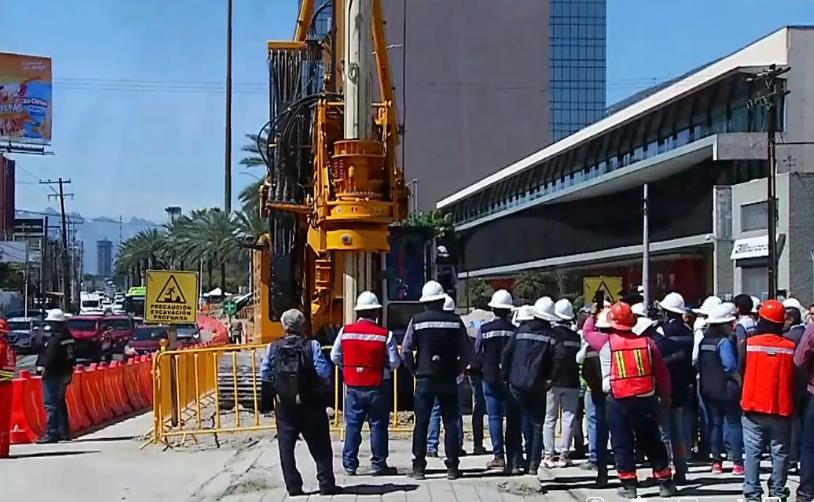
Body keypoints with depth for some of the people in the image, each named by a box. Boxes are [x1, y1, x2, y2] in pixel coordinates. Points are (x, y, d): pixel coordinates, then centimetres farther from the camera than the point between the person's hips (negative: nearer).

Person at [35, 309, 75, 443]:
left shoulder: (55, 338, -17)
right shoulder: (69, 337, 13)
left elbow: (50, 357, -25)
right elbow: (72, 355, 18)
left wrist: (45, 368, -17)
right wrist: (68, 370, 21)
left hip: (54, 374, -10)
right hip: (65, 373, 10)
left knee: (51, 404, -9)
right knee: (60, 402, 19)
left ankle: (52, 434, -11)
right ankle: (64, 432, 25)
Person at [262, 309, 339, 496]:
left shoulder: (273, 347, -2)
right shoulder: (311, 346, -11)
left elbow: (264, 373, 1)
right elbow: (324, 371, -17)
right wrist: (324, 382, 4)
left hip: (283, 405, 2)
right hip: (309, 404, -2)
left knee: (286, 447, 10)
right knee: (320, 447, 8)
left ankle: (293, 486, 9)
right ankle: (326, 485, 9)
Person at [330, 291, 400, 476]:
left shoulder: (345, 331, -3)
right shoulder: (385, 335, -10)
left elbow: (335, 357, 3)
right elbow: (394, 363, -7)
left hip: (353, 386, 2)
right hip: (377, 387, -2)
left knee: (352, 425, 9)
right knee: (378, 425, 6)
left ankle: (349, 465, 12)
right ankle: (379, 464, 10)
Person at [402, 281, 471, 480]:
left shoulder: (416, 321, -5)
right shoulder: (455, 321, -1)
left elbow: (406, 351, -6)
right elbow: (467, 352, 1)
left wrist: (414, 370, 6)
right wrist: (457, 370, 11)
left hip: (424, 379, -1)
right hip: (448, 380, 1)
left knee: (421, 423, 5)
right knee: (451, 423, 6)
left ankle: (419, 467, 5)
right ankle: (452, 467, 5)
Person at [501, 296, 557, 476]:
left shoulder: (521, 330, 0)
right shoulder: (552, 336, -3)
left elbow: (506, 354, 0)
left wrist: (507, 375, 10)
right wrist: (548, 380, 5)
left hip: (516, 385, 0)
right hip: (538, 386, 0)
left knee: (514, 426, 6)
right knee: (536, 427, 9)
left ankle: (514, 464, 1)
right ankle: (532, 465, 5)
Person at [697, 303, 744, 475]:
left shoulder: (704, 341, 5)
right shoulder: (725, 342, -16)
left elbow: (699, 364, 9)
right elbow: (731, 366, -21)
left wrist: (707, 380, 13)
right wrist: (739, 382, -8)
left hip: (707, 389, 6)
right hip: (726, 389, -6)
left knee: (714, 423, 11)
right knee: (734, 423, 3)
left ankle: (716, 462, 13)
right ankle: (737, 462, 1)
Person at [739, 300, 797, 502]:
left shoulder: (747, 344, -8)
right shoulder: (790, 347, -5)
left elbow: (740, 372, 4)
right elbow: (796, 379, 6)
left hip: (753, 408, -1)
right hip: (782, 409, 1)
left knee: (753, 452, 4)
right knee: (780, 453, 8)